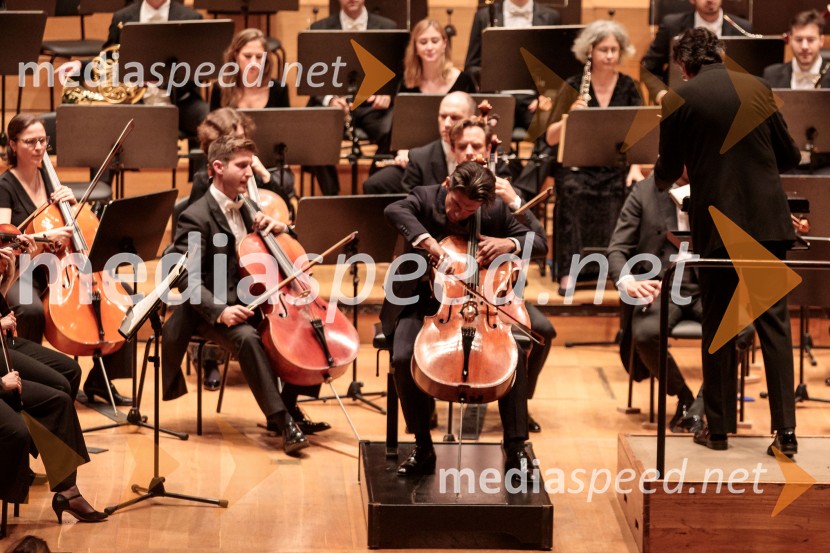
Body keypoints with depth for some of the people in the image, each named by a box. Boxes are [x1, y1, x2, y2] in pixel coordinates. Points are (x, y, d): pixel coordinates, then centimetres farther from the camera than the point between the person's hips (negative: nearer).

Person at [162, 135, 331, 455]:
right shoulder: (196, 218, -10)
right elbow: (188, 279, -18)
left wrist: (278, 228, -2)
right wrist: (219, 310, -32)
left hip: (253, 303, 7)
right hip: (214, 311, -7)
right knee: (247, 337, -36)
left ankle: (287, 405, 1)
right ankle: (283, 422, -35)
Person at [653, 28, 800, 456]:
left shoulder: (680, 100, -4)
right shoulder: (757, 88, 6)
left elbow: (668, 172, 2)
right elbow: (790, 157, 10)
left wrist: (661, 178, 25)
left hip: (717, 224, -2)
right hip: (767, 220, 2)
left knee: (718, 325, 9)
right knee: (774, 324, 4)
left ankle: (718, 428, 13)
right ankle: (786, 430, -2)